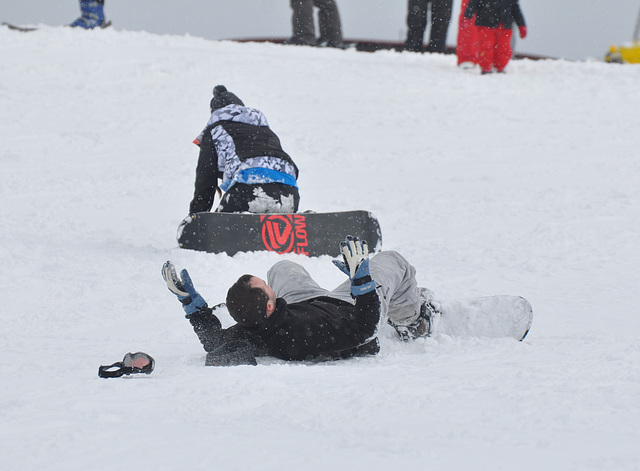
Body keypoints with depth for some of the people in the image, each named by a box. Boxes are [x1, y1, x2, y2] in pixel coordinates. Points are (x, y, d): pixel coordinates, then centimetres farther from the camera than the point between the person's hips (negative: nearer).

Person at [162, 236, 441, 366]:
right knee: (391, 261, 16)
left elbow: (215, 340, -13)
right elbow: (364, 325, -40)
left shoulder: (243, 339, -38)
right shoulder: (310, 333, -51)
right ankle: (414, 320, 47)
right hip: (348, 311, -5)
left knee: (283, 268, 32)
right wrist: (360, 275, -42)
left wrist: (190, 301, -15)